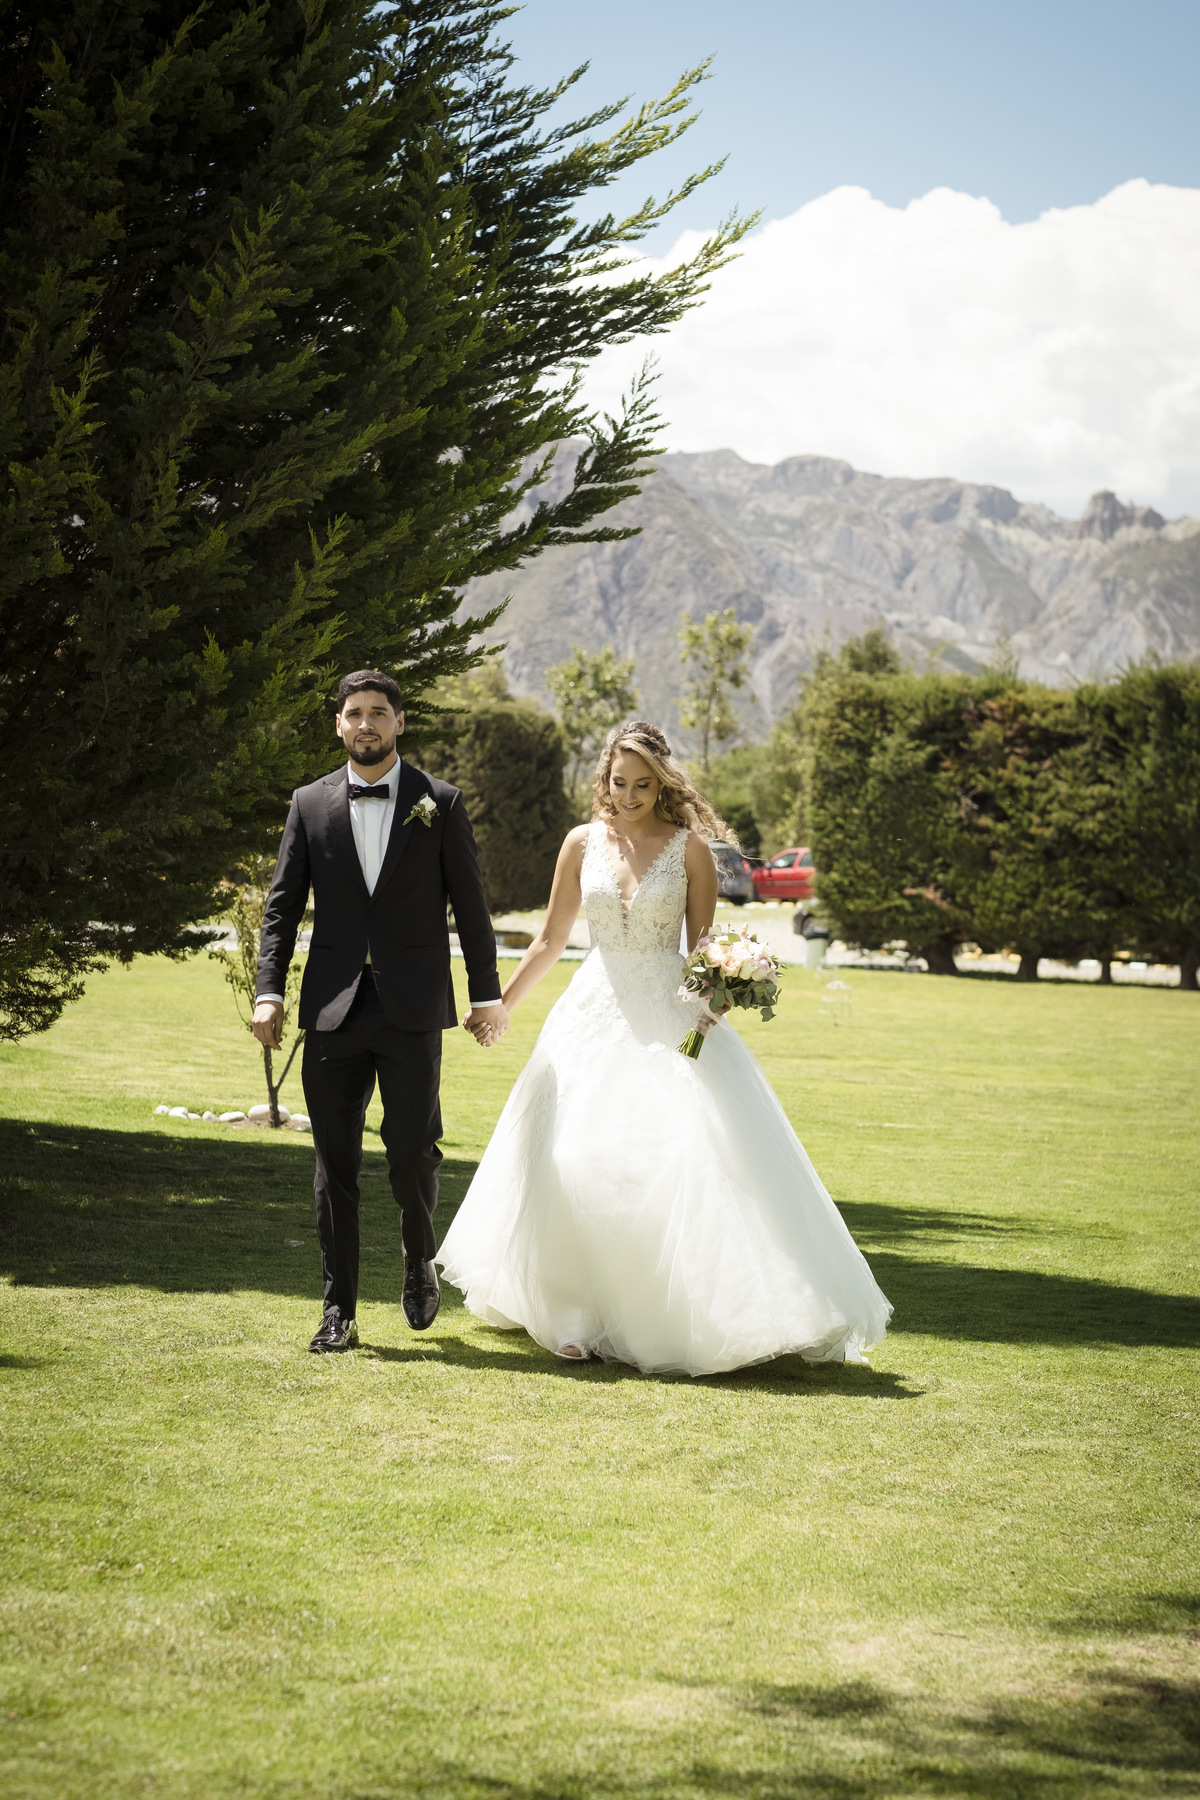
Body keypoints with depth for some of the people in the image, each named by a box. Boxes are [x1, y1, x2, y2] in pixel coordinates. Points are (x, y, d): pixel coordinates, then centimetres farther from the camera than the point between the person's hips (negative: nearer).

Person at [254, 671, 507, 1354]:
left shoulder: (440, 803, 4)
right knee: (336, 1161, 3)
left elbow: (470, 904, 5)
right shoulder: (311, 804, 8)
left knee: (413, 1148, -8)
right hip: (333, 1010, 2)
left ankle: (421, 1262, 22)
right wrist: (270, 991, -1)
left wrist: (487, 993, 2)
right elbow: (283, 905, 9)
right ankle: (340, 1311, 11)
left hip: (412, 1009, -2)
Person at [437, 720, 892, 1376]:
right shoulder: (583, 843, 5)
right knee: (578, 1161, -3)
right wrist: (498, 1005, 11)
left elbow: (703, 947, 2)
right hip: (594, 1017, 2)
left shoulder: (689, 847, -1)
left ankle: (700, 1316, -3)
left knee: (690, 1152, -13)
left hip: (669, 1020, -2)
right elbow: (550, 939, 13)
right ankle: (581, 1315, 10)